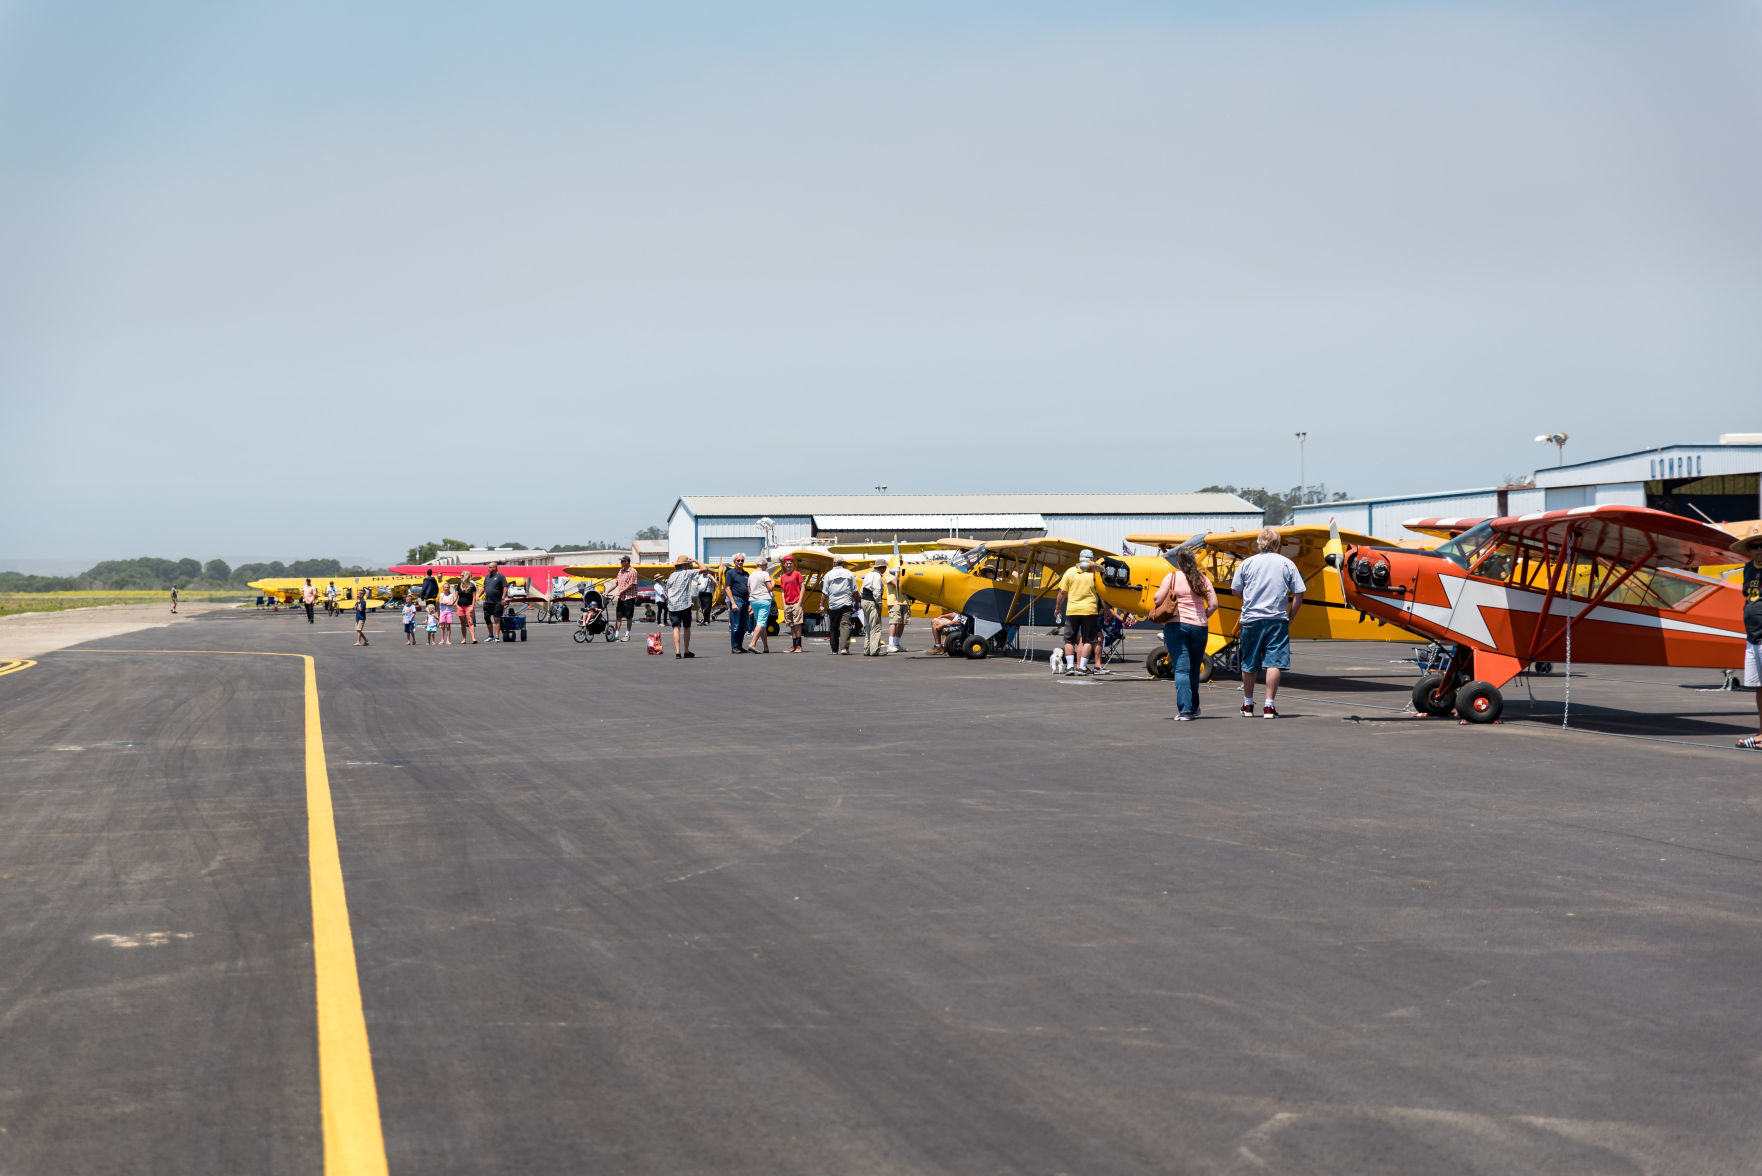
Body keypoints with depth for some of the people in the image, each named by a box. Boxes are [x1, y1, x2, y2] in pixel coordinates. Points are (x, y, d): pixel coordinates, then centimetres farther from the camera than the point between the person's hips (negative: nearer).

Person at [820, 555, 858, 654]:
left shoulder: (828, 575, 1)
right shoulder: (849, 574, 5)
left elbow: (825, 593, 1)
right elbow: (854, 591, 8)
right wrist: (856, 602, 20)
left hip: (833, 605, 0)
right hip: (846, 604, 0)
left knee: (833, 627, 10)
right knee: (845, 625, -7)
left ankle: (834, 649, 14)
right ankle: (844, 647, -23)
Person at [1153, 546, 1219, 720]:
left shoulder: (1172, 577, -3)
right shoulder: (1203, 579, 6)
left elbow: (1158, 600, -7)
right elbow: (1213, 604, 2)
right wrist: (1202, 617, 15)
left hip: (1176, 625, -3)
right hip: (1199, 627, 3)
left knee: (1181, 669, -5)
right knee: (1194, 670, 15)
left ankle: (1184, 710, -13)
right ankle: (1193, 708, 25)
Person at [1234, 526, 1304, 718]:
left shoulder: (1247, 563, 3)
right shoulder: (1287, 564, 3)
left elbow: (1235, 591, 6)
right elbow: (1298, 594, 0)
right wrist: (1290, 616, 10)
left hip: (1252, 618, 1)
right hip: (1278, 619, -1)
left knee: (1249, 664, 11)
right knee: (1274, 663, -1)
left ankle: (1248, 705, 22)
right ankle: (1269, 706, -7)